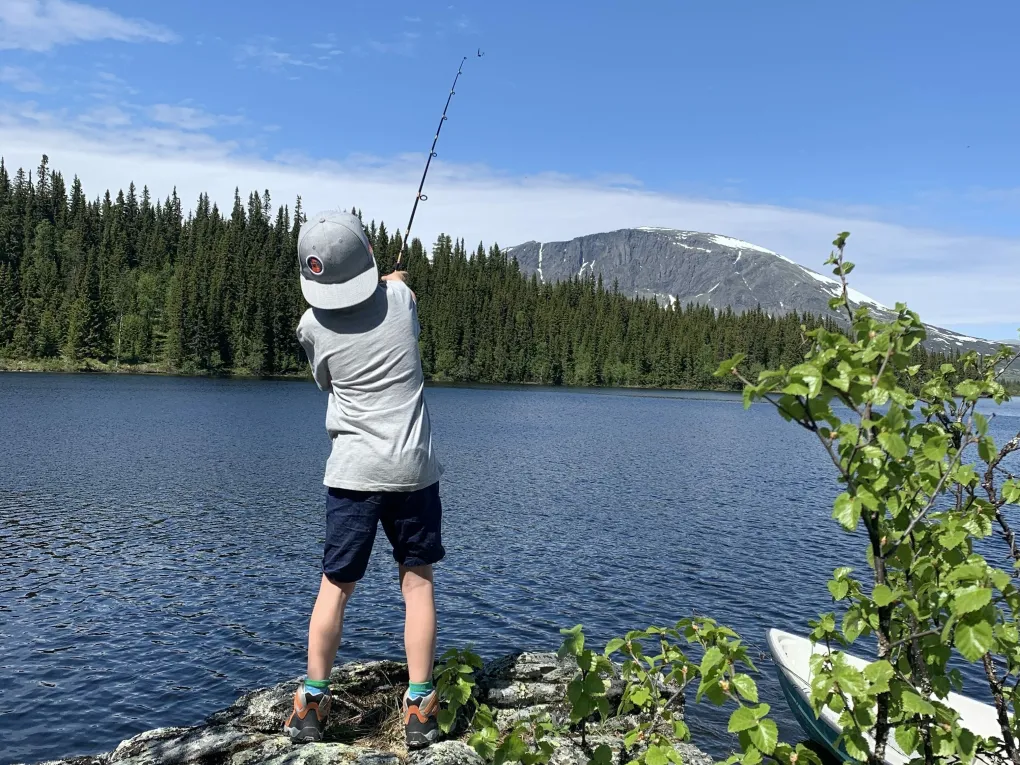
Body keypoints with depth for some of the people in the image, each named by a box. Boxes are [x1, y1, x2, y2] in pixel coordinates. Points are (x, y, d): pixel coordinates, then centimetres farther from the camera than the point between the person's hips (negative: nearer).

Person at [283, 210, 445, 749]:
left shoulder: (313, 326, -2)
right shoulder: (400, 296, 1)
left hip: (352, 472, 0)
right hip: (414, 469, 1)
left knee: (336, 586, 11)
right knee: (417, 582, 10)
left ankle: (312, 703, 20)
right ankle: (419, 706, 13)